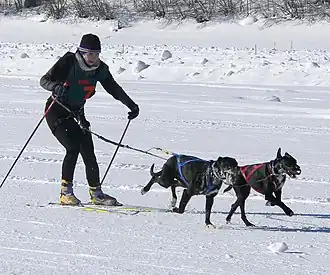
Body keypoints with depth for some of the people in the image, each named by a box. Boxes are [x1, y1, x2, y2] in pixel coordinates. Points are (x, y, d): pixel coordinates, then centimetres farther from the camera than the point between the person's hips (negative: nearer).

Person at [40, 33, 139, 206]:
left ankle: (96, 193, 8)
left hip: (76, 113, 5)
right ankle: (65, 193, -13)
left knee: (88, 153, -4)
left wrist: (131, 105, 10)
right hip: (57, 112, -5)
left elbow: (114, 89, 10)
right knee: (73, 147, -21)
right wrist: (57, 87, -44)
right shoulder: (68, 62, -19)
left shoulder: (100, 69, -4)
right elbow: (44, 80, -23)